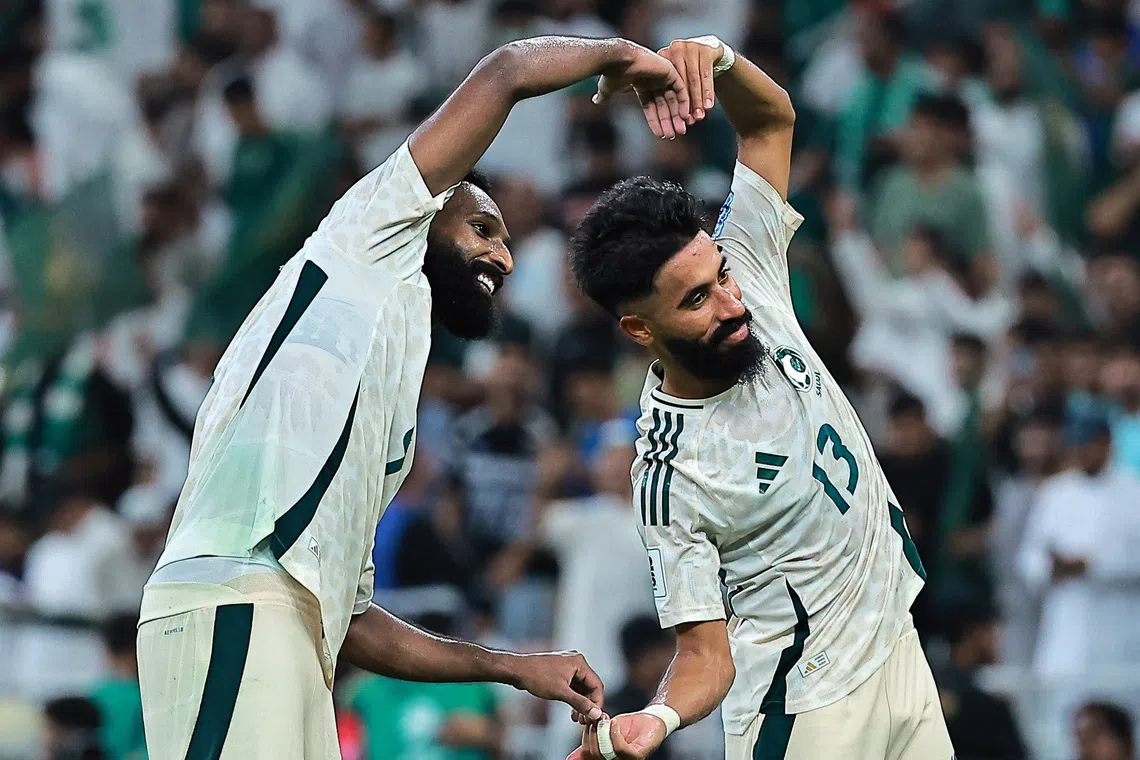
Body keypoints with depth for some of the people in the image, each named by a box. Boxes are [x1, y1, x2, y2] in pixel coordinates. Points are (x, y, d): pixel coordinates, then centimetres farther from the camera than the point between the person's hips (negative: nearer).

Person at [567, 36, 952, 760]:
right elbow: (707, 653, -17)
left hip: (898, 640, 7)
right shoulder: (670, 474, -22)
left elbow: (772, 119, -1)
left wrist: (714, 57, -23)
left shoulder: (748, 272, -6)